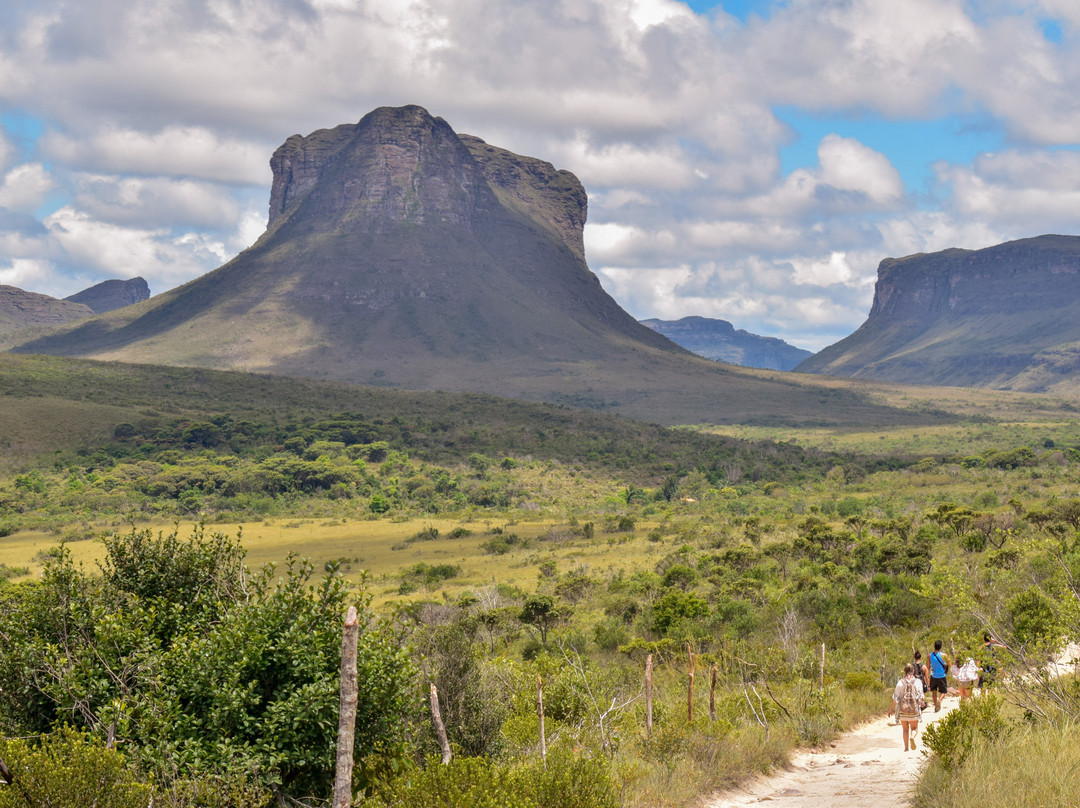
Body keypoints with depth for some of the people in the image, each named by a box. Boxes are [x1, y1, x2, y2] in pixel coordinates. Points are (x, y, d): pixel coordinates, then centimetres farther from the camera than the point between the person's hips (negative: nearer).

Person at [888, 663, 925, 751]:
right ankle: (912, 737, -20)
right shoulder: (917, 682, -3)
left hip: (903, 708, 1)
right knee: (914, 728, 11)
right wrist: (921, 706, 15)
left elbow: (896, 697, -3)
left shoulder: (901, 682, -3)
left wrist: (891, 708, 6)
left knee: (905, 729, 13)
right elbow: (920, 697, -3)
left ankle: (906, 747, 10)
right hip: (914, 708, 0)